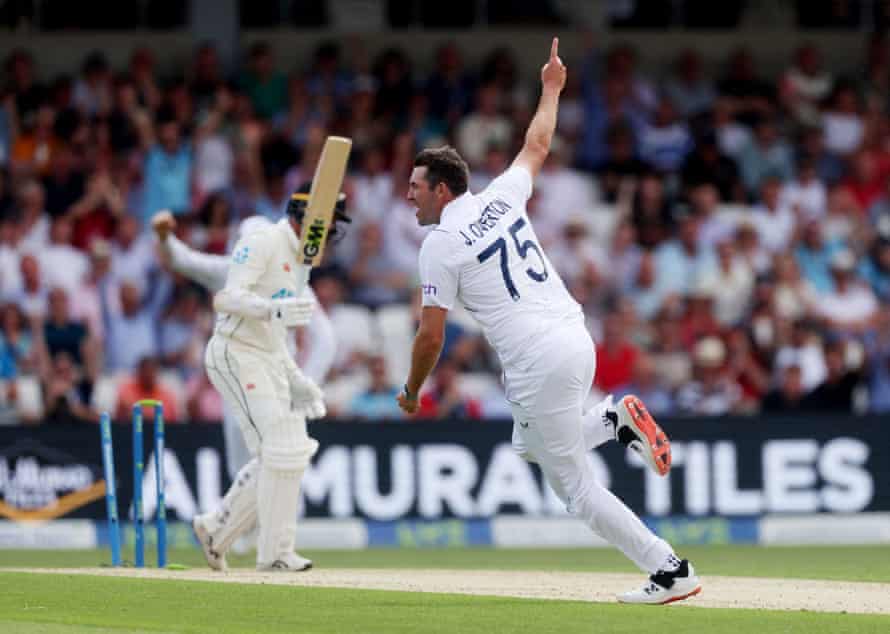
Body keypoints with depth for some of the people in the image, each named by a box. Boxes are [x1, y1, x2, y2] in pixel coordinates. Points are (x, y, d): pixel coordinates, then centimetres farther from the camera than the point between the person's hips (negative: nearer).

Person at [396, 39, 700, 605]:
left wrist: (412, 391, 9)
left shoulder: (440, 245, -7)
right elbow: (537, 146, 28)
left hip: (538, 363, -8)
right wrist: (551, 89, 43)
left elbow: (431, 336, -6)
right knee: (531, 448, 31)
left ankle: (671, 571, -3)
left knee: (576, 485, 2)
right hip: (578, 341, 8)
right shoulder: (502, 197, 10)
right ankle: (616, 420, 8)